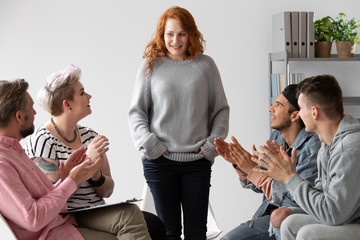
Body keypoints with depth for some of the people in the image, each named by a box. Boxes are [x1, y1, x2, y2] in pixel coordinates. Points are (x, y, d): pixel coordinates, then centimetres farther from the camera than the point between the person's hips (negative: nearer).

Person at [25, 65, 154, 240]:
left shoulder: (90, 136, 12)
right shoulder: (41, 142, -7)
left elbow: (107, 192, 14)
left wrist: (96, 175, -10)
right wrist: (87, 162, -17)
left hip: (96, 216, 6)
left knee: (131, 213, -27)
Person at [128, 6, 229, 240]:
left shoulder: (205, 65, 6)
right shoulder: (151, 65, 5)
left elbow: (221, 109, 11)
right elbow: (136, 111, 8)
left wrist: (213, 142, 0)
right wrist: (147, 142, -5)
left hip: (198, 160, 1)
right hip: (160, 160, 0)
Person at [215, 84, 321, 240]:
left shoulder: (314, 145, -18)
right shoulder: (276, 137, 5)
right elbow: (259, 187, 14)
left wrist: (253, 170, -23)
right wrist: (238, 163, -5)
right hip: (268, 214, 7)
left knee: (280, 216, -38)